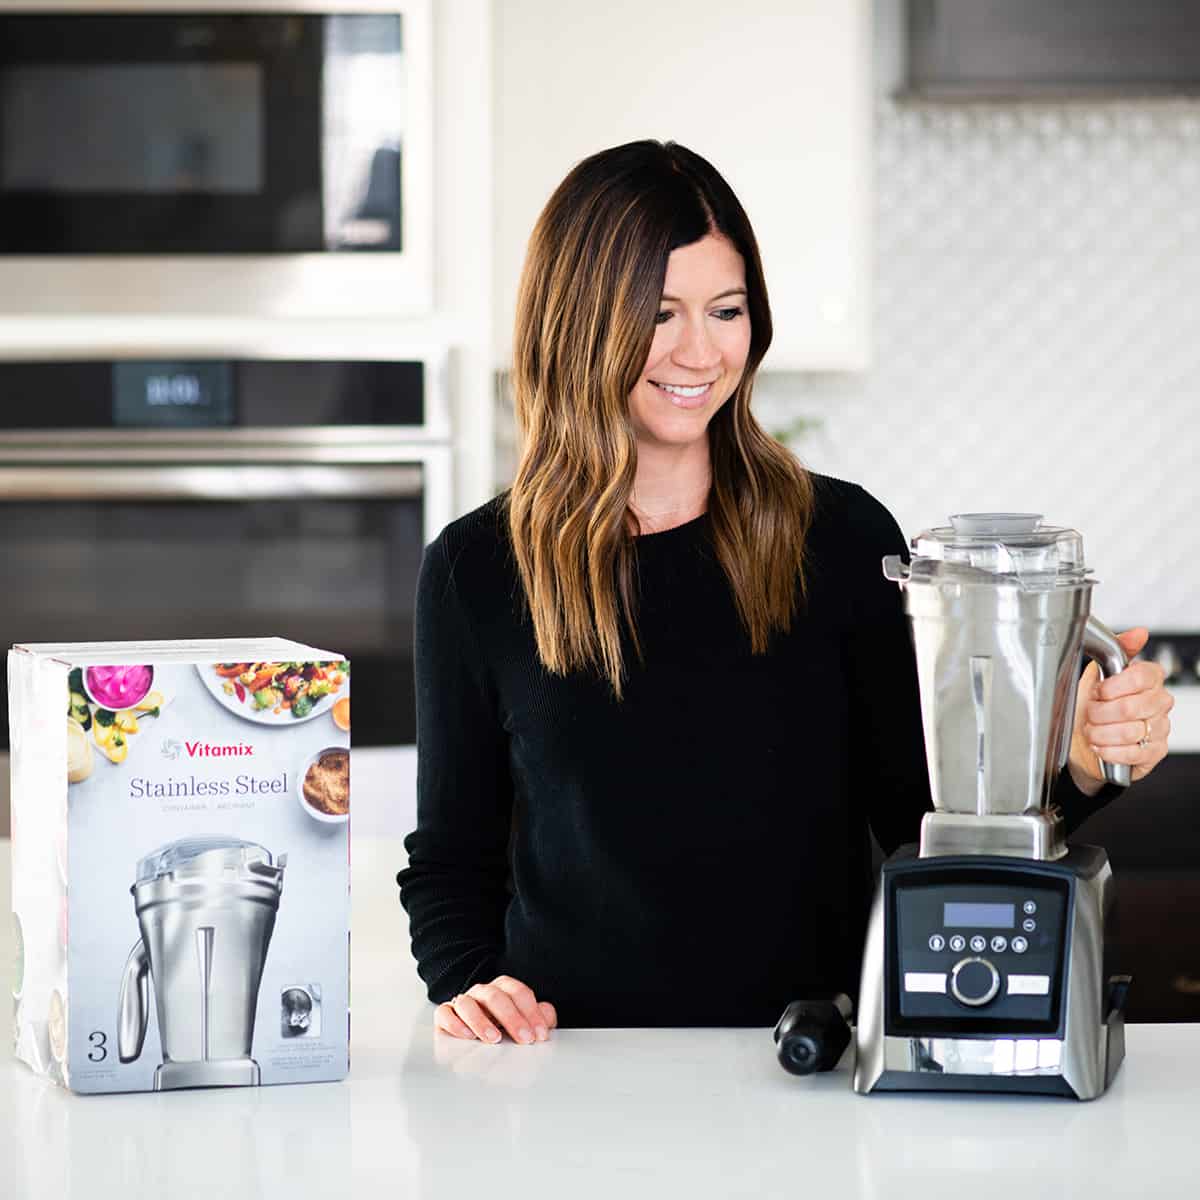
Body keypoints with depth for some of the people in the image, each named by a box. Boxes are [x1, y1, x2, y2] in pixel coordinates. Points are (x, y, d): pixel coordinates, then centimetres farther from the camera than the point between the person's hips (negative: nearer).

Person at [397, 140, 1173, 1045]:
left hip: (811, 1068, 1)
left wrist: (1078, 765, -12)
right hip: (574, 1064, -1)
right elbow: (451, 855, 12)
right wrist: (467, 985, -6)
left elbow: (919, 822, 5)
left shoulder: (841, 537, 5)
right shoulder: (476, 570, 4)